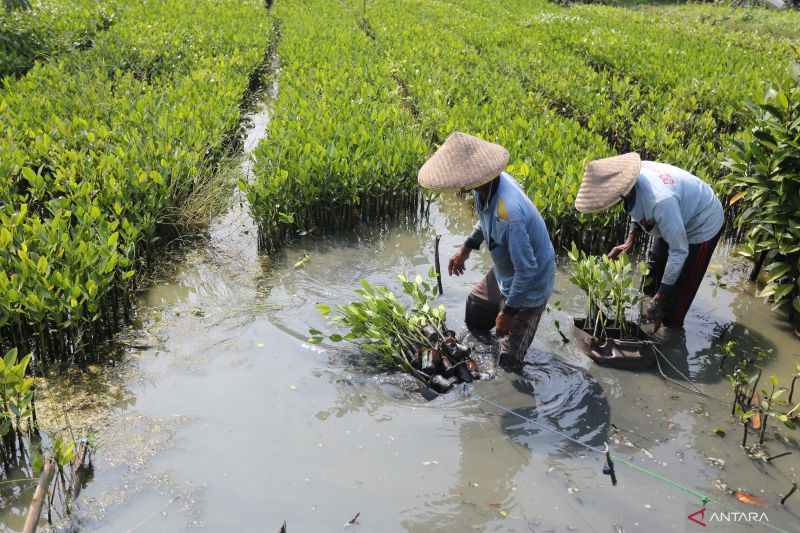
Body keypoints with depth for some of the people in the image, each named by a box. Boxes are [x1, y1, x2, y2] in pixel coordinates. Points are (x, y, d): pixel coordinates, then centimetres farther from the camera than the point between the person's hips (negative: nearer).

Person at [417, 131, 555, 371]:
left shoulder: (508, 214, -42)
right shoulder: (485, 184, -16)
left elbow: (527, 269, -33)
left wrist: (509, 312, -22)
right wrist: (466, 248, 11)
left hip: (528, 287, -9)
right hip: (503, 275, 9)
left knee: (508, 361, 2)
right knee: (475, 309, 31)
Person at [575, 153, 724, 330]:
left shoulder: (660, 201, -46)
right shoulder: (631, 178, -22)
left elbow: (679, 252, -35)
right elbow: (639, 210, 2)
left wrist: (659, 298, -31)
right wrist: (629, 242, -10)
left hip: (702, 227, -8)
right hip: (675, 220, 8)